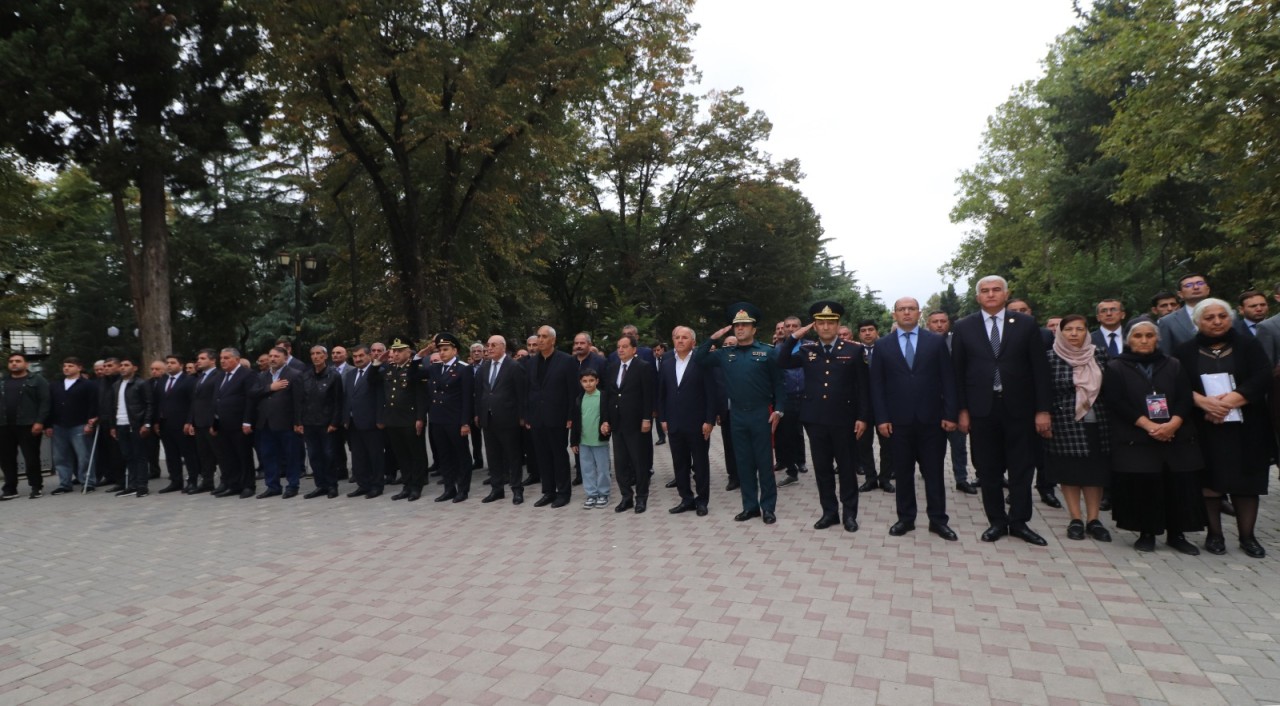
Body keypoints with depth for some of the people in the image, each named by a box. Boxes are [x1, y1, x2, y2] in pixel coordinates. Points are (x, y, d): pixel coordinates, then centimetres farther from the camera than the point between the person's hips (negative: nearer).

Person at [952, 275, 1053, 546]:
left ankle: (1019, 522, 18)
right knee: (988, 470, 6)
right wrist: (962, 410, -2)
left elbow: (1040, 369, 1)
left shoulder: (1026, 325, 3)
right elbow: (958, 371, 3)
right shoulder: (964, 327, 3)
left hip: (1018, 408, 0)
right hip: (981, 409, 0)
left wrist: (1042, 409, -3)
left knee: (1022, 468, 6)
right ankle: (997, 521, 18)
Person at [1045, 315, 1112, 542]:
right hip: (1065, 425, -2)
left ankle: (1093, 519, 15)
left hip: (1097, 423, 3)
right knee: (1069, 472, 3)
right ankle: (1075, 520, 11)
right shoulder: (1050, 358, -4)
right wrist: (1045, 419, -5)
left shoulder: (1100, 354, 3)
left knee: (1095, 471, 7)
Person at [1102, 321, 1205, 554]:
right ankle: (1146, 534, 9)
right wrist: (1149, 425, -16)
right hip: (1135, 440, -3)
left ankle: (1176, 534, 14)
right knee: (1142, 487, -4)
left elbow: (1186, 398, 4)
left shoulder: (1173, 365, 14)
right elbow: (1116, 402, -7)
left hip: (1176, 438, 3)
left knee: (1179, 486, 1)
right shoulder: (1115, 368, 4)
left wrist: (1173, 424, -14)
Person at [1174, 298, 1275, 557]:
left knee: (1246, 482, 3)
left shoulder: (1248, 345, 6)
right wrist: (1204, 402, -20)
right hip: (1204, 430, -1)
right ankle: (1214, 534, 11)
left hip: (1245, 429, 1)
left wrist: (1228, 400, -17)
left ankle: (1247, 536, 13)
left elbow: (1262, 378, -6)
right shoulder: (1185, 351, 5)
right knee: (1209, 481, 1)